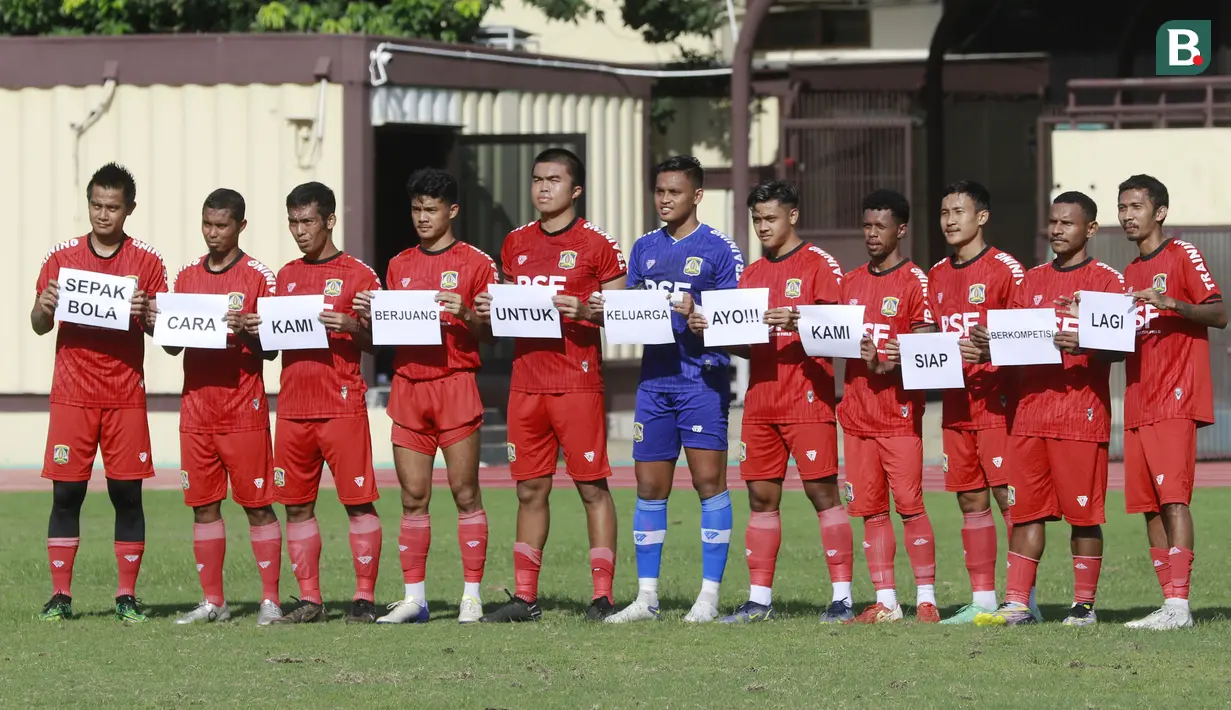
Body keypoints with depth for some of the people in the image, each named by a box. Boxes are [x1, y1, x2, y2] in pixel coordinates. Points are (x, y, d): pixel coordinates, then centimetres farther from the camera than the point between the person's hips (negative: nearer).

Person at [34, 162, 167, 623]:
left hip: (126, 397, 0)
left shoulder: (147, 262, 6)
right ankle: (60, 596, 1)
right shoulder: (62, 257, 7)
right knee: (66, 494, -3)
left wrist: (145, 314, -16)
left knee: (127, 494, -1)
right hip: (72, 395, 0)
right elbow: (39, 326, 9)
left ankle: (127, 597, 4)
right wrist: (44, 309, -13)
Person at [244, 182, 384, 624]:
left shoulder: (357, 275, 1)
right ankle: (308, 600, 10)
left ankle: (364, 599, -3)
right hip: (293, 406, 5)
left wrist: (352, 327, -20)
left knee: (358, 501, -6)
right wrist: (257, 330, -1)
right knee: (296, 505, 5)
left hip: (342, 405, -5)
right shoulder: (286, 277, 16)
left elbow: (374, 343, 0)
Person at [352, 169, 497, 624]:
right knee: (413, 496, 3)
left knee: (464, 492, -5)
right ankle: (413, 597, 5)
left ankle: (472, 595, -3)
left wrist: (466, 315, -19)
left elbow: (488, 333, 1)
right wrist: (369, 317, -1)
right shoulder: (399, 266, 16)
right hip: (408, 385, 4)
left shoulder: (475, 263, 2)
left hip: (455, 383, -4)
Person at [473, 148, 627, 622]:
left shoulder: (596, 245, -3)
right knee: (530, 490, 8)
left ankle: (602, 596, -2)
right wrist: (488, 312, 2)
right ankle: (524, 597, 11)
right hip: (526, 383, 5)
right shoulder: (516, 244, 14)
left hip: (578, 383, -5)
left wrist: (585, 311, -20)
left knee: (592, 486, -3)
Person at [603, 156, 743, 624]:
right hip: (655, 375, 5)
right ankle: (646, 597, 9)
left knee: (709, 480, -6)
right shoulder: (645, 248, 15)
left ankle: (710, 595, -3)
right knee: (649, 486, 5)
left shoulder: (719, 249, -2)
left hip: (702, 377, -5)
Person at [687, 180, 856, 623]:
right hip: (760, 400, 7)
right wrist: (709, 329, 3)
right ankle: (759, 599, 8)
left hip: (807, 399, -7)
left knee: (822, 491, -7)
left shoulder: (819, 265, -2)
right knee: (761, 497, 5)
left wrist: (798, 323, -26)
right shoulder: (752, 273, 18)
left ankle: (842, 597, -6)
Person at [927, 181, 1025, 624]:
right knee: (971, 501, 8)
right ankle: (982, 600, 11)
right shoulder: (937, 275, 15)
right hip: (956, 404, 7)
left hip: (996, 401, -7)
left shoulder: (1006, 270, -6)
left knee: (1008, 496, -8)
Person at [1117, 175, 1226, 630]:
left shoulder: (1182, 256, -1)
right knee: (1147, 504, 3)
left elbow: (1219, 315, -10)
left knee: (1173, 496, -15)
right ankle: (1169, 601, 5)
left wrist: (1171, 302, -24)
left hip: (1176, 398, -8)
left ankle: (1179, 604, -21)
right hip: (1138, 403, 8)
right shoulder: (1130, 273, 21)